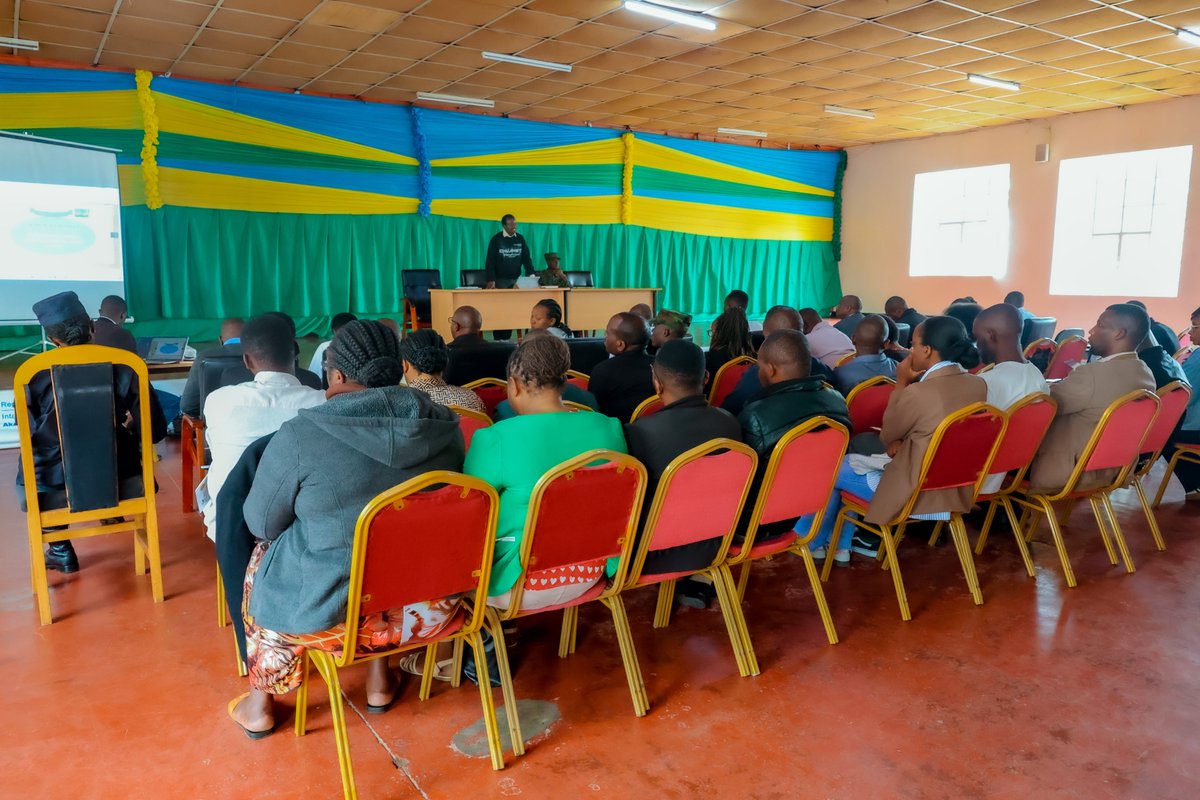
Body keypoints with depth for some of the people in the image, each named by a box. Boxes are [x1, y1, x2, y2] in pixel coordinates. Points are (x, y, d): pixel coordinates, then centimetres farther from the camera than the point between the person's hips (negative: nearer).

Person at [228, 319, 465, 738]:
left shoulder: (300, 435, -17)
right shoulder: (444, 425, -5)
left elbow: (262, 524, -3)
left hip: (333, 612, -3)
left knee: (265, 556, 27)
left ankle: (260, 704, 38)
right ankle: (380, 681, 40)